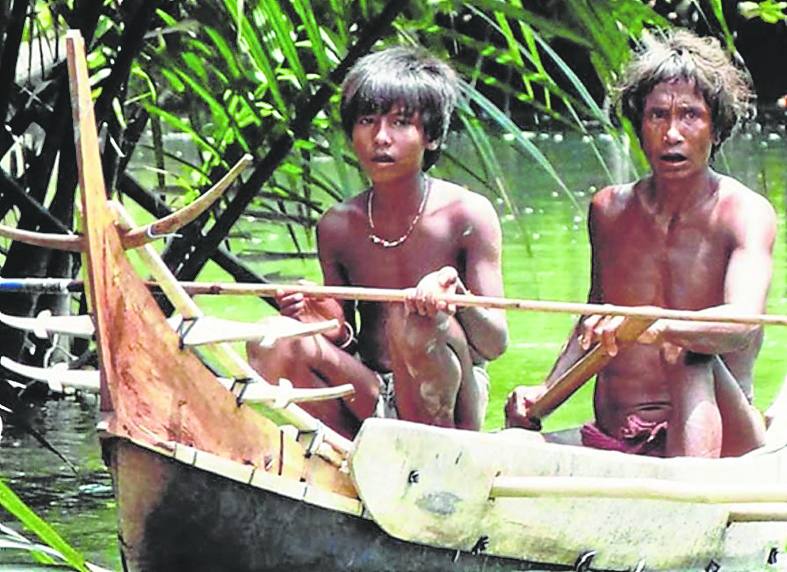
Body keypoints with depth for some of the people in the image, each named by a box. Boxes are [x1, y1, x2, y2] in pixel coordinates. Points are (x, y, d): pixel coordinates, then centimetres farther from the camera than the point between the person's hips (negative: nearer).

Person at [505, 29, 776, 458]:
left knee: (692, 355, -37)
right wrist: (546, 393, 6)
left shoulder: (744, 213, -6)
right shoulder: (609, 211, 10)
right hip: (613, 438, 5)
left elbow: (743, 324, -25)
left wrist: (657, 326, -45)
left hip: (717, 437, -4)